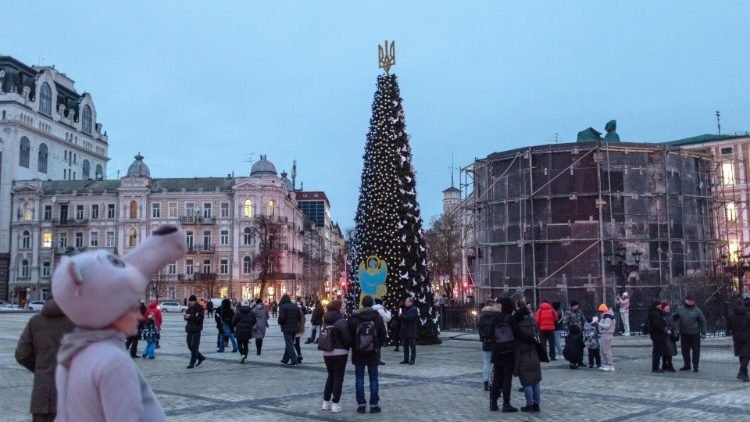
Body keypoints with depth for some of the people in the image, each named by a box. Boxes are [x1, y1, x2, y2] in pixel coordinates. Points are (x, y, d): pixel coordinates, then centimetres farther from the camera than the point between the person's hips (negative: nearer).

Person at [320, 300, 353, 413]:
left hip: (327, 353, 6)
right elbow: (347, 338, -19)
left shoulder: (326, 321, 6)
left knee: (330, 376, 18)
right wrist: (349, 346, -1)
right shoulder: (341, 322, -15)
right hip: (340, 353, -6)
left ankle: (326, 402, 19)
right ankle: (335, 404, 2)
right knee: (338, 378, 2)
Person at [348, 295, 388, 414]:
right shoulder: (378, 317, -5)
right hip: (373, 353, 0)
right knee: (373, 378, 7)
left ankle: (361, 404, 6)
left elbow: (349, 335, -4)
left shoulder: (354, 317, -7)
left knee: (359, 378, 7)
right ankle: (374, 405, 6)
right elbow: (383, 336, -2)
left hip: (358, 353, 0)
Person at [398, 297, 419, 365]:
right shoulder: (405, 309, 17)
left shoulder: (414, 310, -10)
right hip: (404, 330, 8)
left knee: (412, 346, -2)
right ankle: (406, 359, 17)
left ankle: (412, 359, 0)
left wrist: (401, 316, -11)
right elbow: (401, 318, 21)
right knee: (405, 346, 11)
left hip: (411, 332, -8)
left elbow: (409, 318, -22)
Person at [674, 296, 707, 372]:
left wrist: (703, 332, -4)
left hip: (694, 334, -3)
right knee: (685, 350, 9)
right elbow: (674, 317, 15)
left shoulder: (697, 310, -1)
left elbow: (702, 321, 0)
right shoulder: (680, 309, 7)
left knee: (696, 350, -1)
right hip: (684, 334, 3)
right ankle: (687, 365, 21)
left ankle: (695, 366, 6)